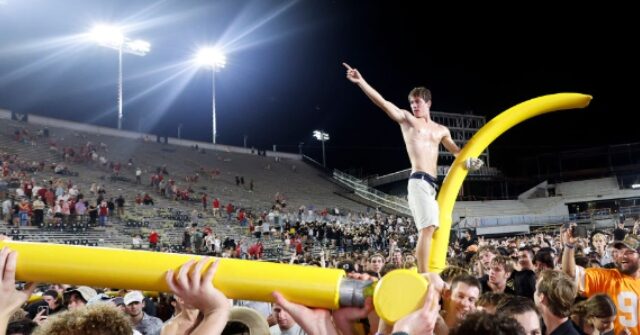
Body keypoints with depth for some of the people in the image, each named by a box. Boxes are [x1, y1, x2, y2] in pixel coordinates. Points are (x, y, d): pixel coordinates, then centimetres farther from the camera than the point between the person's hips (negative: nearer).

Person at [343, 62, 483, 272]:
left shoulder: (441, 130, 22)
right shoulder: (407, 119, 6)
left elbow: (456, 150, 34)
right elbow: (383, 103, -5)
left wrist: (469, 161, 12)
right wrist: (361, 81, -15)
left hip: (433, 183, 7)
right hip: (419, 181, -7)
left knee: (431, 229, 7)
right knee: (427, 228, -18)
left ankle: (424, 273, 15)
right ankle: (423, 276, -18)